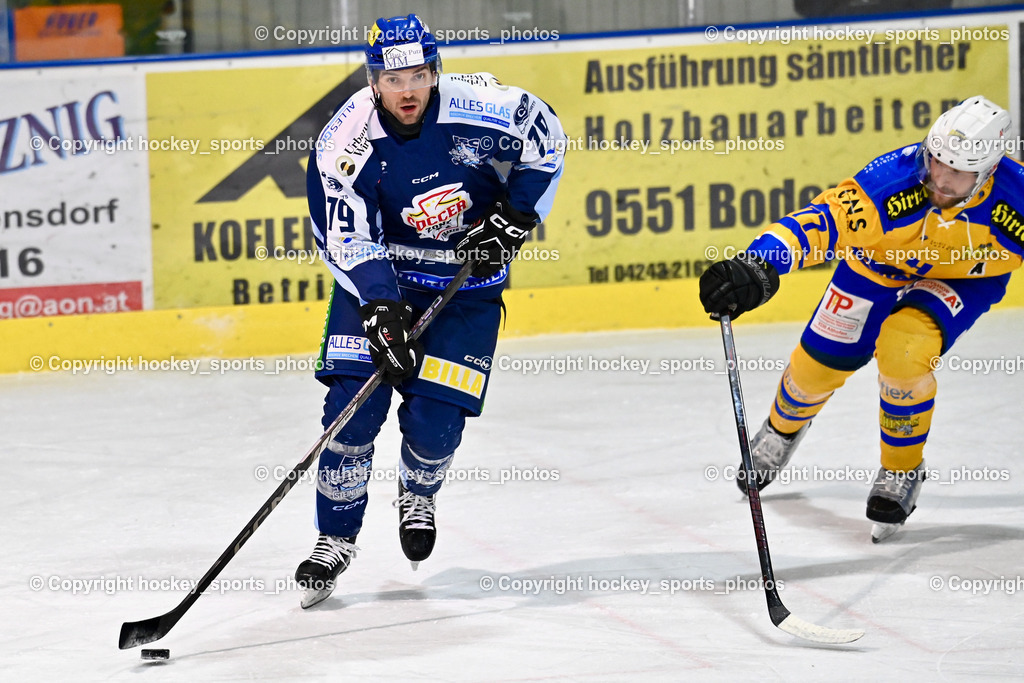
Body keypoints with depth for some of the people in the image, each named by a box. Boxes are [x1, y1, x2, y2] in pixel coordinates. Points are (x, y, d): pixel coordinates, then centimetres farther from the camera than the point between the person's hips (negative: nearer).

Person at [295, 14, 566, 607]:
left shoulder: (479, 106, -22)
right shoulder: (347, 144, -20)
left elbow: (545, 142, -5)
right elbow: (348, 239, -18)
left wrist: (512, 219, -10)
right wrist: (380, 308, -30)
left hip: (467, 279, 0)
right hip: (379, 274, 0)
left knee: (434, 418, -7)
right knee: (355, 402, -13)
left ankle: (418, 497, 28)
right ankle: (337, 537, 3)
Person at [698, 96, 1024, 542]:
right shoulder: (892, 180, -39)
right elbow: (819, 222, -44)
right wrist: (755, 268, -60)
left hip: (962, 281, -1)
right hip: (880, 265, 1)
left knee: (903, 351, -27)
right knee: (820, 361, 8)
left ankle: (902, 472, -1)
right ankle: (783, 429, 46)